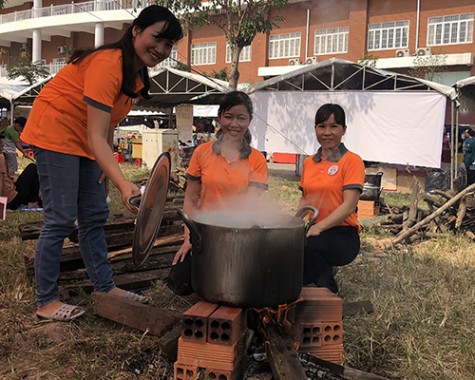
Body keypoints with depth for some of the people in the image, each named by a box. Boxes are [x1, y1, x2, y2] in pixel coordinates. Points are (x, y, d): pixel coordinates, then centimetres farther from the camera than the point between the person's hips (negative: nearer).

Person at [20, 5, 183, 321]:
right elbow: (96, 135, -33)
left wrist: (106, 167, -1)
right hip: (55, 133, -9)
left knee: (95, 217, 10)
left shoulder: (137, 73, 2)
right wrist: (123, 184, -43)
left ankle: (105, 287, 18)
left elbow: (108, 123, 7)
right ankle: (46, 302, 3)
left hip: (85, 142, 9)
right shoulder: (108, 65, -27)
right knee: (61, 219, -9)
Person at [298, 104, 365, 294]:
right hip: (313, 231, 4)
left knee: (303, 244, -34)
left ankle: (328, 289, -6)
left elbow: (349, 206, -12)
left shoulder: (352, 161, -3)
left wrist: (318, 228, -23)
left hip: (343, 235, -4)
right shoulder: (309, 162, 15)